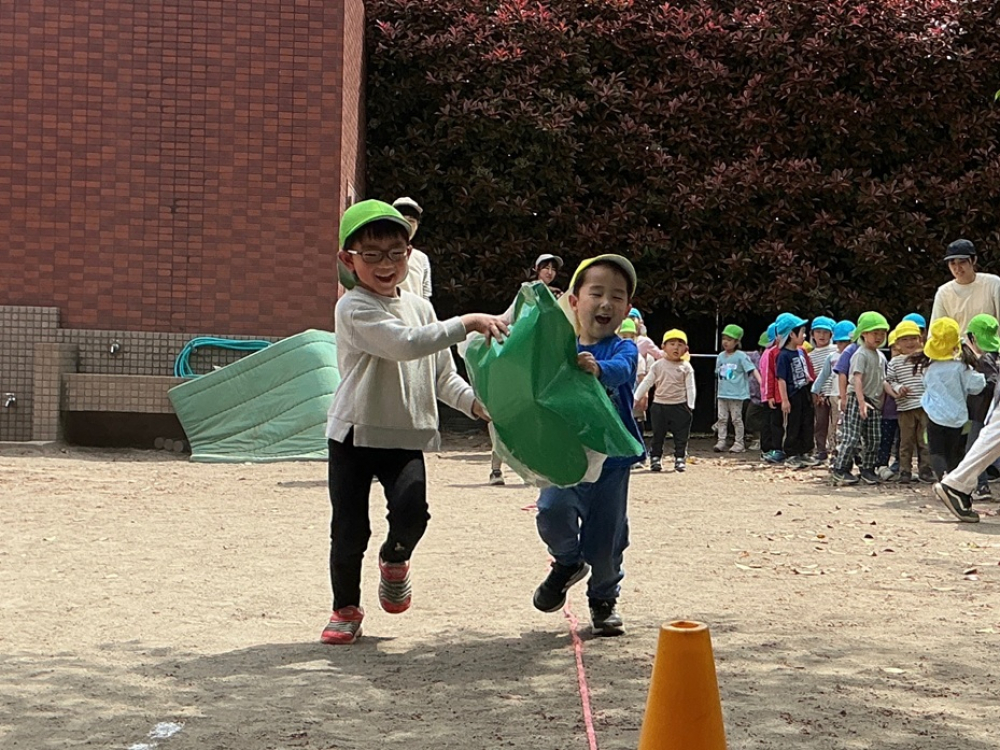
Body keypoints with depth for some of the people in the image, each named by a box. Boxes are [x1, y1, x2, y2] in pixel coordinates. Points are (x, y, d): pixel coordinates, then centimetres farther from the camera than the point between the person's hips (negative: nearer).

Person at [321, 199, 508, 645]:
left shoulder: (420, 307, 13)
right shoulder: (354, 308, -10)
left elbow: (442, 375, 16)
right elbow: (406, 344, -26)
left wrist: (472, 402, -2)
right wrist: (466, 324, -25)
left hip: (408, 434, 4)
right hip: (354, 433, -4)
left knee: (411, 508, -18)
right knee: (349, 528, 1)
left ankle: (395, 559, 16)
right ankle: (346, 609, 22)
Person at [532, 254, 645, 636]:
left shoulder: (623, 349, -5)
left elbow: (621, 369, -29)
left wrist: (598, 369, -51)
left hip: (611, 461, -1)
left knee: (607, 539, 6)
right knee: (552, 509, -23)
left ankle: (604, 599, 36)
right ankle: (568, 562, 11)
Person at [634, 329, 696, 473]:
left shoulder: (686, 367, 0)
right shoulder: (658, 365, 3)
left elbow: (690, 387, 0)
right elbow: (646, 383, 6)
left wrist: (690, 406, -6)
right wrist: (635, 398, 2)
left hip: (679, 406, -1)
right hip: (659, 405, 1)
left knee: (681, 435, 3)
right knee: (658, 435, 7)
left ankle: (680, 459, 11)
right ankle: (655, 459, 13)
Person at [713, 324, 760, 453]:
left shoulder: (741, 356, -9)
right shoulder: (720, 356, 8)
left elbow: (752, 369, -16)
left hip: (737, 394, -5)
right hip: (722, 394, 5)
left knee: (736, 419, 1)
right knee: (722, 418, 5)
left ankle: (739, 443, 9)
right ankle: (721, 441, 10)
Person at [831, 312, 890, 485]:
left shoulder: (881, 356, 15)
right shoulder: (861, 354, -11)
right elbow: (857, 379, -21)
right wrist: (861, 402, -30)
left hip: (874, 401, 8)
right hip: (856, 399, -8)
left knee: (874, 439, 7)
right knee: (852, 436, -9)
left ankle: (867, 469, 17)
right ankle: (840, 469, -3)